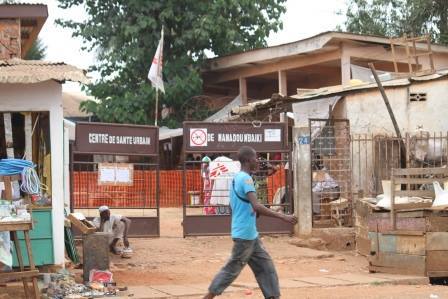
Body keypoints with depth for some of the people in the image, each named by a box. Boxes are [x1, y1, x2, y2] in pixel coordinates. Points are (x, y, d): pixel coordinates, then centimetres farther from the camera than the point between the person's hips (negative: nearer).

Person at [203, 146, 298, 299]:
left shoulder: (238, 178, 13)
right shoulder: (246, 179, -18)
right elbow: (256, 206, -29)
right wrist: (283, 217, -29)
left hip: (251, 234, 10)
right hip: (245, 234, -10)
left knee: (265, 266, 9)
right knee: (233, 269, 0)